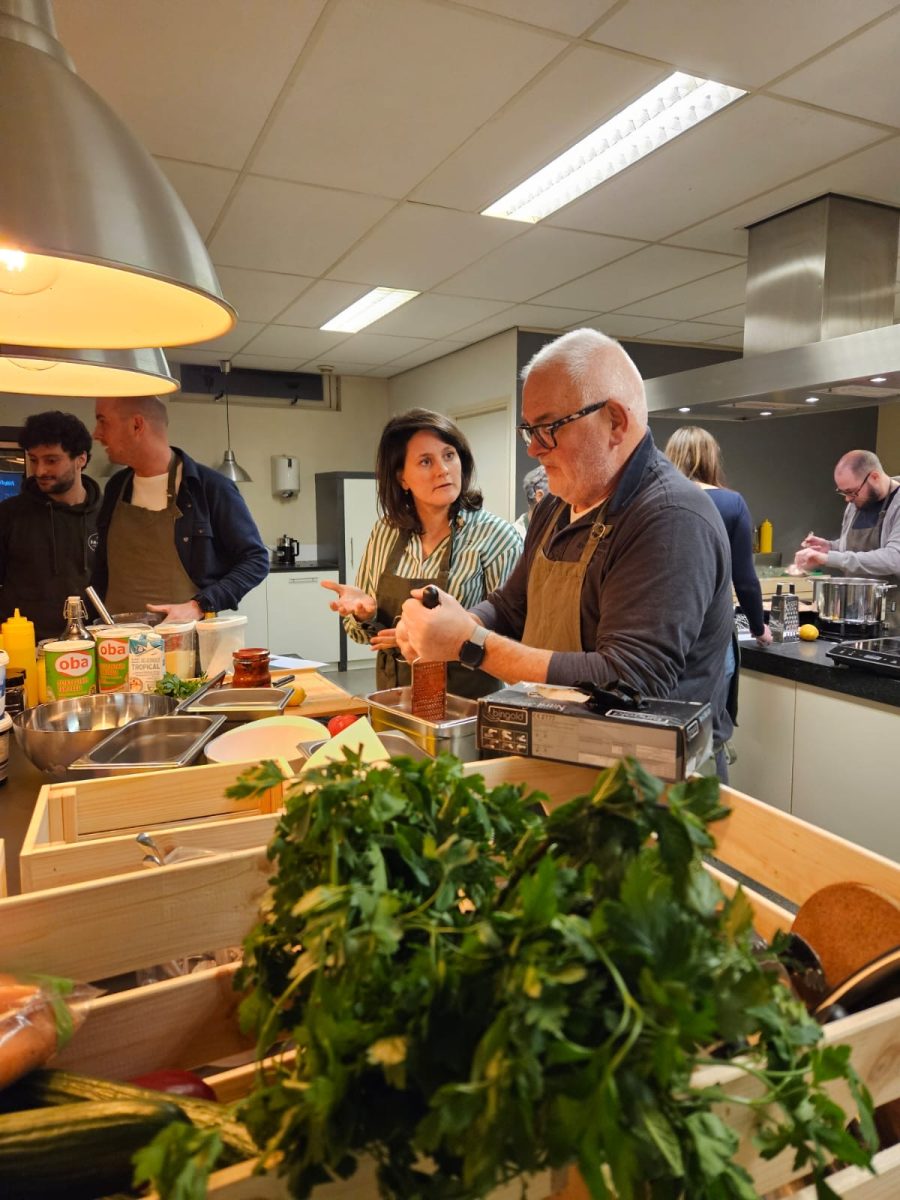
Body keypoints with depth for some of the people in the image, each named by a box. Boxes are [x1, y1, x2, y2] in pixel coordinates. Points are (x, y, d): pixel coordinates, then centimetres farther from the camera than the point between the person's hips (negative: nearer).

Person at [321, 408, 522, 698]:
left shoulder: (496, 536, -9)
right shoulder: (386, 532, 3)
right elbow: (366, 632, 12)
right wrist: (365, 613, -9)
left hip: (466, 701, -2)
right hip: (393, 696, 3)